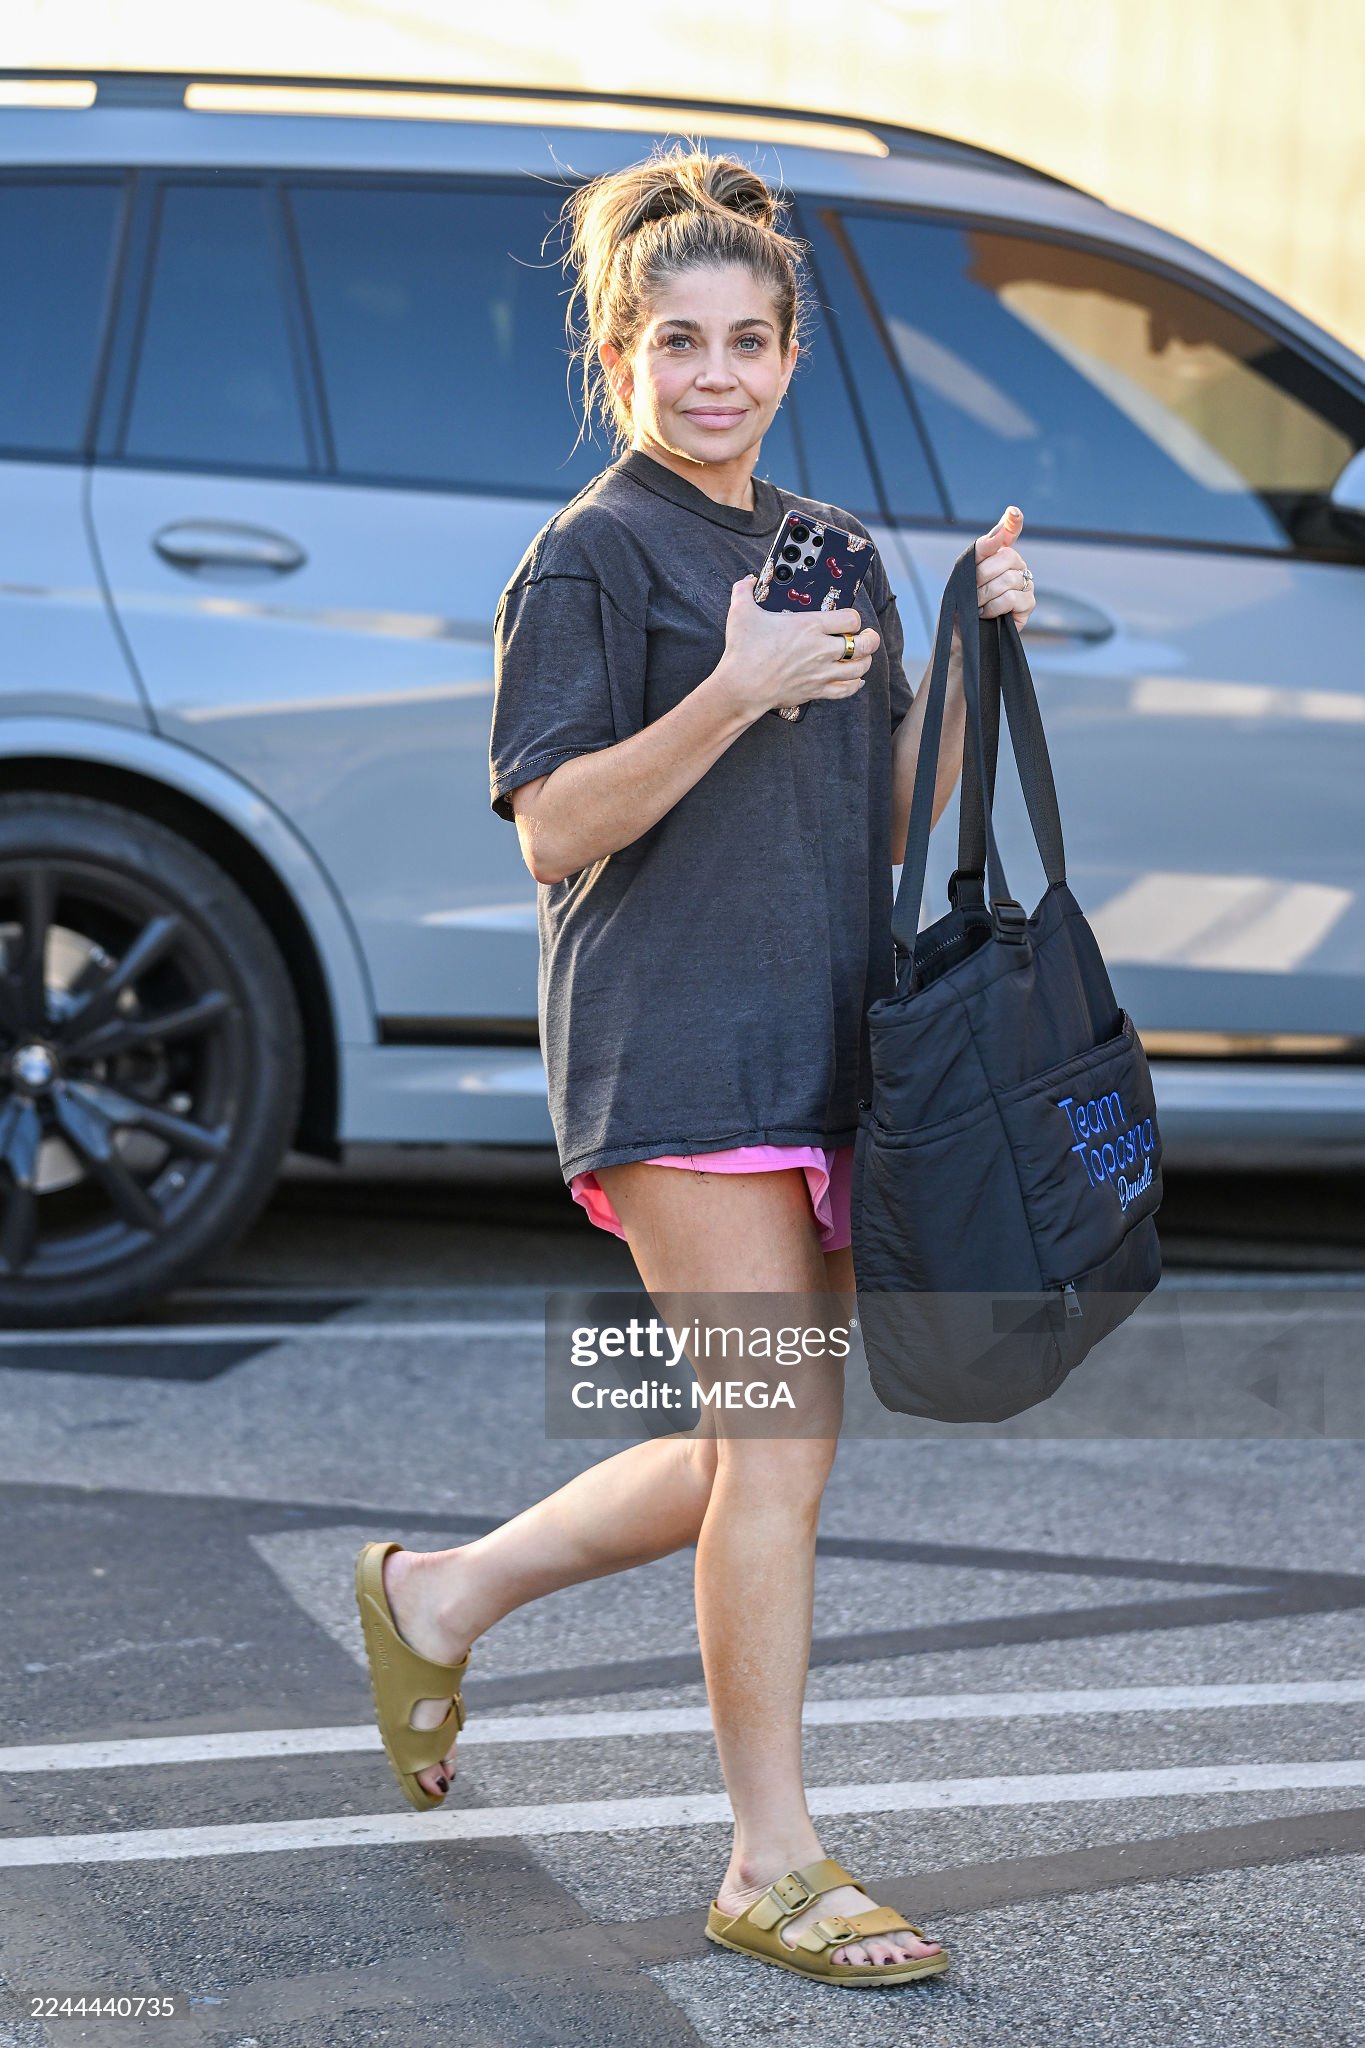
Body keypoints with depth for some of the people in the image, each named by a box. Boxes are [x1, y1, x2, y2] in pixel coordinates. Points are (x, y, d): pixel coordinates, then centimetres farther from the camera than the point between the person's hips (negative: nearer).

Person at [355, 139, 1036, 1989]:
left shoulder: (834, 547, 18)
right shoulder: (594, 555, -4)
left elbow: (893, 812, 17)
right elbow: (555, 831, -11)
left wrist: (976, 642, 3)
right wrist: (736, 692, -21)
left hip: (825, 1043, 8)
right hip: (676, 1052, -8)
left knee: (753, 1456, 11)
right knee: (784, 1441, -9)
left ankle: (441, 1595, 30)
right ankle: (775, 1870, 1)